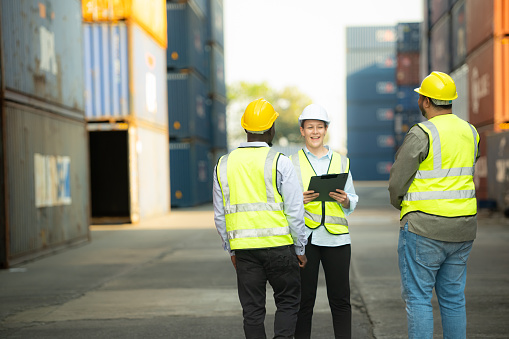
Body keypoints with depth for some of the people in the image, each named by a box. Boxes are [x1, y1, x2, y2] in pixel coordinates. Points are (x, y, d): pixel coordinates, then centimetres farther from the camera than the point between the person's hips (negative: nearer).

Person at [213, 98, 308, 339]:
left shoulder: (224, 164, 6)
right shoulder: (279, 162, -7)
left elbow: (220, 215, 10)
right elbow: (294, 211, -7)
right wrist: (300, 249, 2)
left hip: (243, 247, 3)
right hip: (278, 246, -3)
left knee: (252, 310, 9)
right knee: (287, 301, 10)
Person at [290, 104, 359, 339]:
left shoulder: (341, 161, 14)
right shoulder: (293, 162, 8)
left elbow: (353, 202, 15)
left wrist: (345, 200, -7)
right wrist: (299, 200, -14)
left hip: (336, 237, 2)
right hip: (304, 237, -1)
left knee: (340, 299, 2)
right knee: (304, 299, 1)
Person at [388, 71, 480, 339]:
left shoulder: (421, 134, -13)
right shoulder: (470, 132, 9)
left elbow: (397, 183, -10)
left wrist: (400, 205, 11)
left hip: (424, 229, -7)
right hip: (462, 230, 7)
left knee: (417, 297, 1)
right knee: (453, 297, 13)